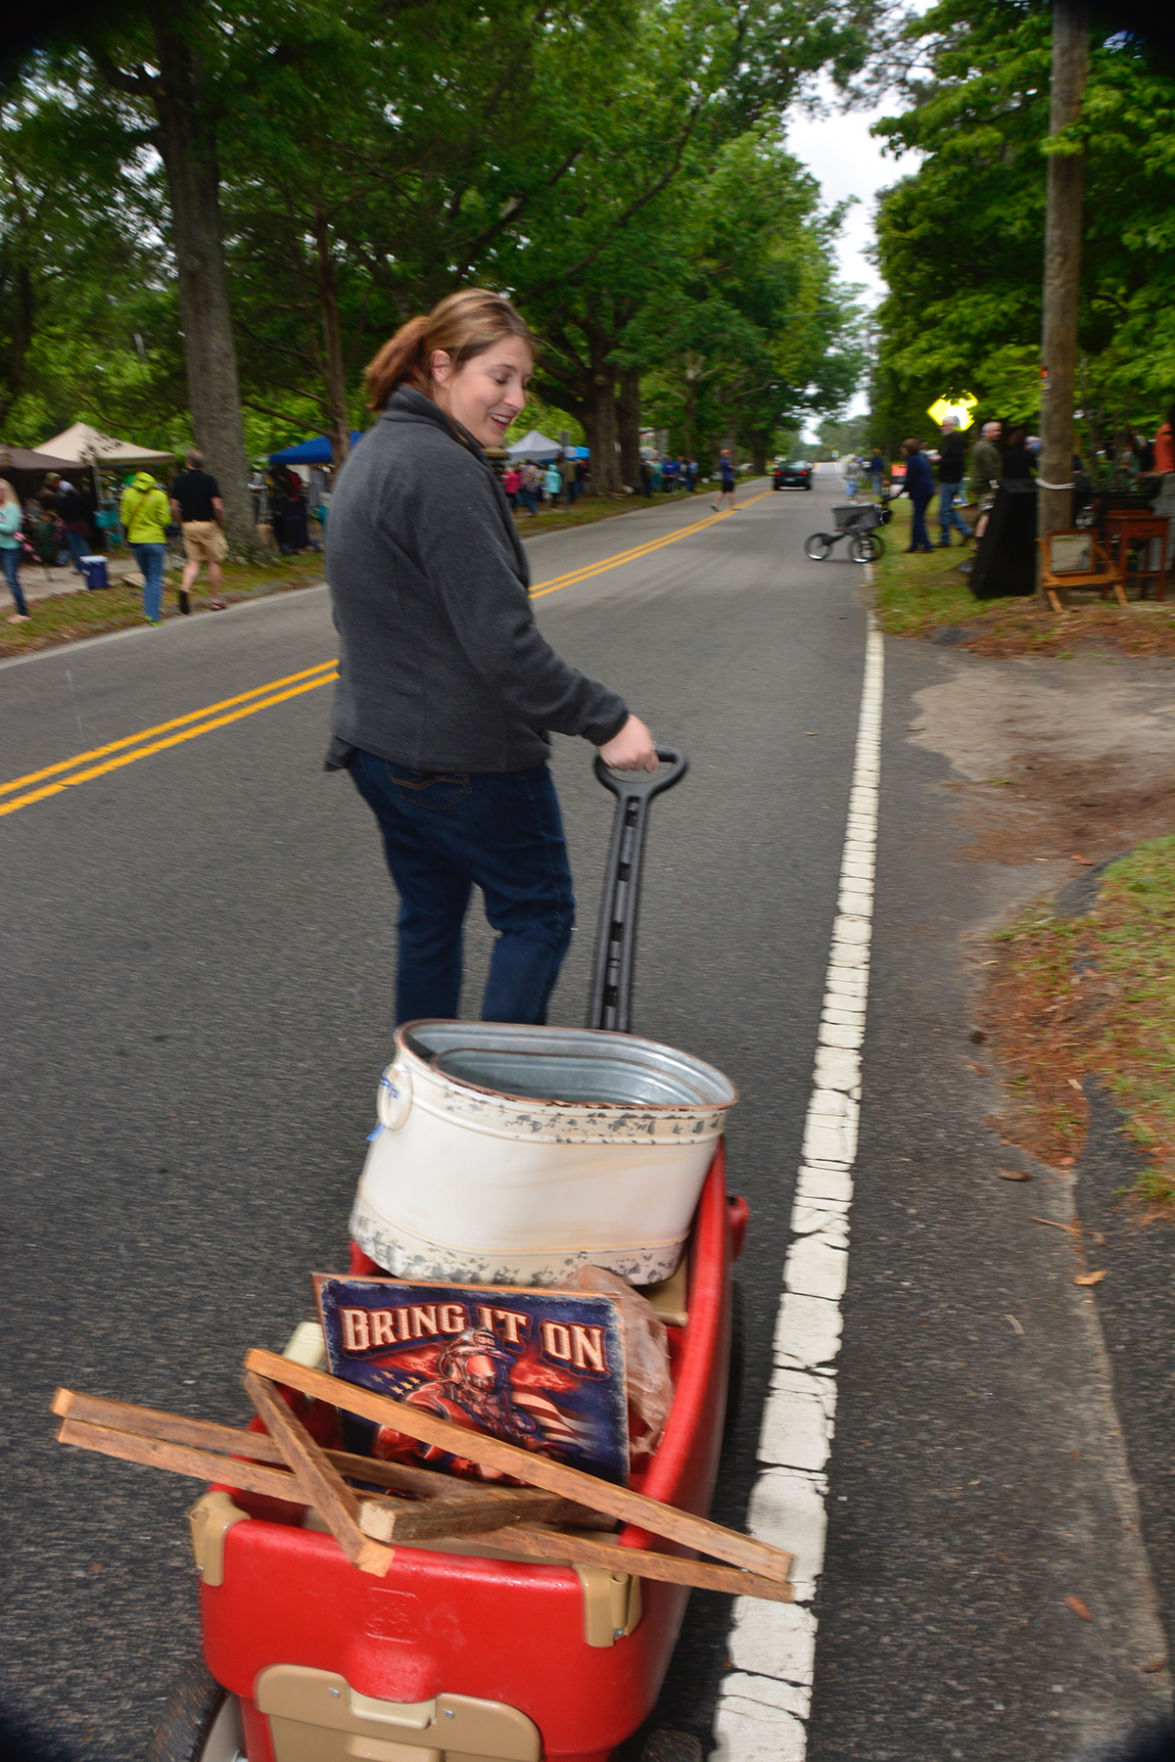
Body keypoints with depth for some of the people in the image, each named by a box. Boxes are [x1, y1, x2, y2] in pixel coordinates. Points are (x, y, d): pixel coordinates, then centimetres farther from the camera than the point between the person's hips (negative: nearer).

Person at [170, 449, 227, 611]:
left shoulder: (179, 480, 4)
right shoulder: (209, 479, -7)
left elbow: (174, 508, 3)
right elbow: (218, 507, -13)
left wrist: (182, 524, 15)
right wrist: (221, 525, 1)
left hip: (188, 525, 3)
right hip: (208, 525, -3)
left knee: (193, 561, 8)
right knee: (214, 562, 7)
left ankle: (185, 588, -19)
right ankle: (215, 600, 11)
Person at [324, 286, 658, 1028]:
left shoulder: (373, 454, 13)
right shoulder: (442, 467, -20)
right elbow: (501, 639, -25)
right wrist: (606, 719, -21)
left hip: (380, 742, 10)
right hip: (463, 757, -10)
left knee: (430, 916, 19)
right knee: (538, 913, 6)